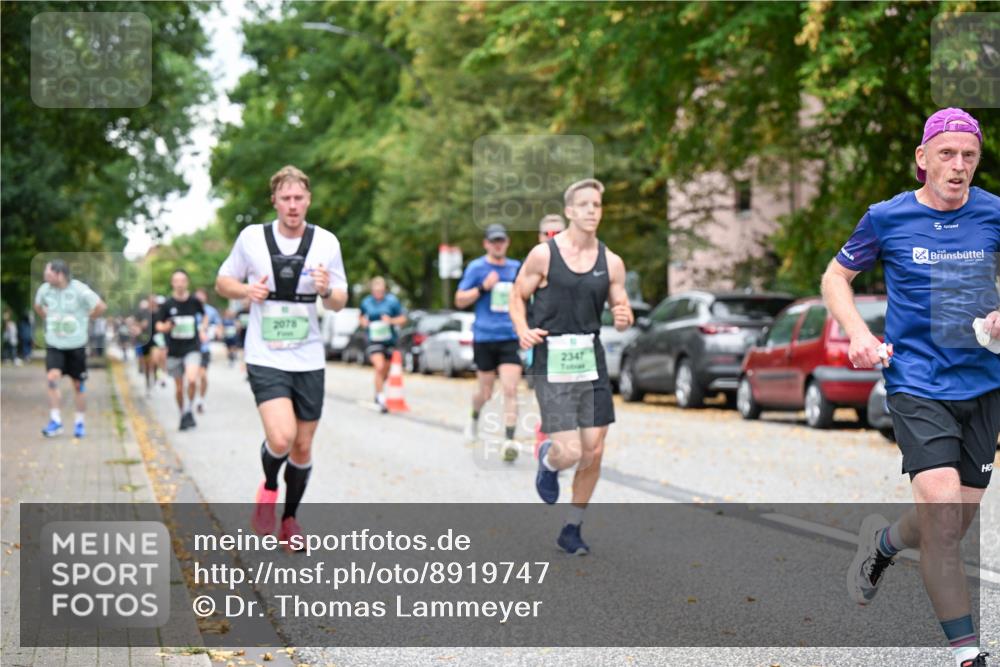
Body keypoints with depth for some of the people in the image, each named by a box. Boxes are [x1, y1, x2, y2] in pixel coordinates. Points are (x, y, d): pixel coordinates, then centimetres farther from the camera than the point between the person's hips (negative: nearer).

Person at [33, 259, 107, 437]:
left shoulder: (79, 289, -15)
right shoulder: (44, 289, -4)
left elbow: (101, 307, -7)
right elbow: (38, 306, 18)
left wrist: (85, 319, 0)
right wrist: (48, 319, 8)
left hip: (76, 345, -2)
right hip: (53, 344, 2)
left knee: (78, 385, 7)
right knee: (52, 378, -17)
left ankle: (79, 423, 21)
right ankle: (55, 421, -11)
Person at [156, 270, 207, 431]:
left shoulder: (194, 301, 0)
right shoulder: (167, 304, -2)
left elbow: (204, 315, 20)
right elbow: (158, 326, 5)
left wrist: (203, 330, 6)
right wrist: (167, 327, -16)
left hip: (192, 348, -1)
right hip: (174, 351, 1)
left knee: (192, 379, -22)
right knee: (179, 386, 7)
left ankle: (188, 411, -1)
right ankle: (183, 415, 27)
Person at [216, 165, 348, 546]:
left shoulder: (326, 242, 2)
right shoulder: (252, 238, -2)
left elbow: (340, 303, 8)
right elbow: (222, 282, 10)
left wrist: (326, 291, -16)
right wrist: (247, 290, -12)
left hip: (309, 360, 3)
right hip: (265, 358, -2)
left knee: (303, 446, 8)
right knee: (281, 437, -21)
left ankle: (290, 518, 29)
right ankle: (269, 487, 12)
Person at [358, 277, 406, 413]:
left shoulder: (392, 301, -4)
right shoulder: (366, 302, 2)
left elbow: (403, 319, 0)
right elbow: (362, 317, 20)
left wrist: (391, 320, -18)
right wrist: (364, 321, -3)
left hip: (389, 340, 1)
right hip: (374, 340, -1)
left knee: (385, 371, 12)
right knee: (379, 367, -22)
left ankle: (378, 393, 37)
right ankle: (380, 397, -14)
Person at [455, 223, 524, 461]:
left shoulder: (516, 268, 10)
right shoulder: (476, 267, 0)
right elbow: (459, 300, -1)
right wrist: (483, 287, -14)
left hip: (511, 337, 2)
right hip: (484, 337, -2)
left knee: (511, 390, -12)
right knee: (485, 392, 8)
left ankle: (509, 441, -14)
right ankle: (474, 417, 42)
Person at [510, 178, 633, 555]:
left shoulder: (611, 263, 5)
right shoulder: (544, 255, -5)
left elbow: (622, 312, 12)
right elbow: (518, 297, 4)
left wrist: (624, 318, -12)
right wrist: (523, 330, -15)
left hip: (592, 363, 4)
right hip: (553, 365, -4)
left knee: (593, 453, 3)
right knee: (570, 453, -12)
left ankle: (571, 530, 22)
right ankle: (547, 459, 27)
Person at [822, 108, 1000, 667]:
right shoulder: (888, 217, -3)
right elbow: (836, 276, 9)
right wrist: (858, 333, -8)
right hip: (918, 382, -3)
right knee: (944, 518, -18)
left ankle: (883, 539, 42)